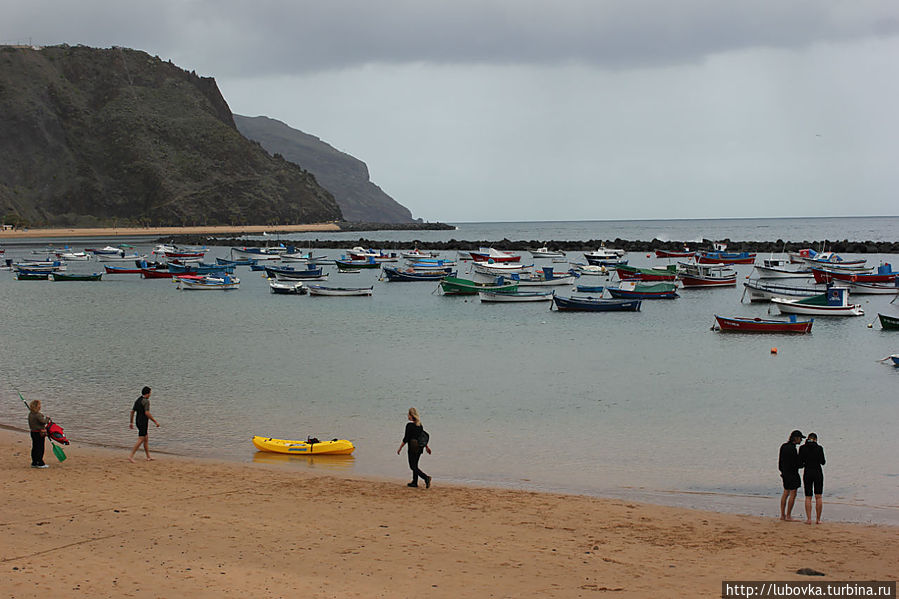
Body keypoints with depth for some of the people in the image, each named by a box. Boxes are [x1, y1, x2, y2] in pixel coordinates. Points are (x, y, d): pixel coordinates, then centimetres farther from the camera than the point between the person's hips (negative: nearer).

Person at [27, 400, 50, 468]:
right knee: (40, 448, -1)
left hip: (33, 432, 8)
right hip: (39, 433, -8)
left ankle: (34, 463, 19)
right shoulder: (38, 415, -20)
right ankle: (40, 463, 2)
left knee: (34, 448, 13)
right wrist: (47, 418, -3)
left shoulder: (30, 414, 8)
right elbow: (43, 421, -24)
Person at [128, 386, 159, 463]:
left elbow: (132, 412, 15)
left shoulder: (137, 400, 11)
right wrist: (155, 422, -19)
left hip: (138, 422, 9)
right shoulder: (146, 401, -16)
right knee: (140, 440, -9)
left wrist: (131, 423, 22)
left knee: (146, 438, 16)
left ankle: (148, 457, 19)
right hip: (143, 423, -9)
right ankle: (131, 456, -15)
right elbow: (147, 413, -24)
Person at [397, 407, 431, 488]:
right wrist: (426, 447, 22)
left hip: (413, 448, -8)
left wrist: (400, 448, -7)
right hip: (420, 447, 8)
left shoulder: (409, 425, -16)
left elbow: (406, 438, -15)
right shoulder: (420, 424, 6)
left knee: (413, 466, -2)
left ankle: (426, 478, -20)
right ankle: (414, 482, 24)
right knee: (415, 465, 19)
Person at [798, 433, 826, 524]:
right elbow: (823, 462, 5)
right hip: (818, 472, 0)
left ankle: (808, 519, -3)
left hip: (807, 473, 0)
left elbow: (800, 464, -3)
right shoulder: (819, 448, -4)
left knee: (808, 497, 5)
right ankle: (818, 519, 4)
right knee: (818, 497, 6)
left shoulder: (802, 448, -3)